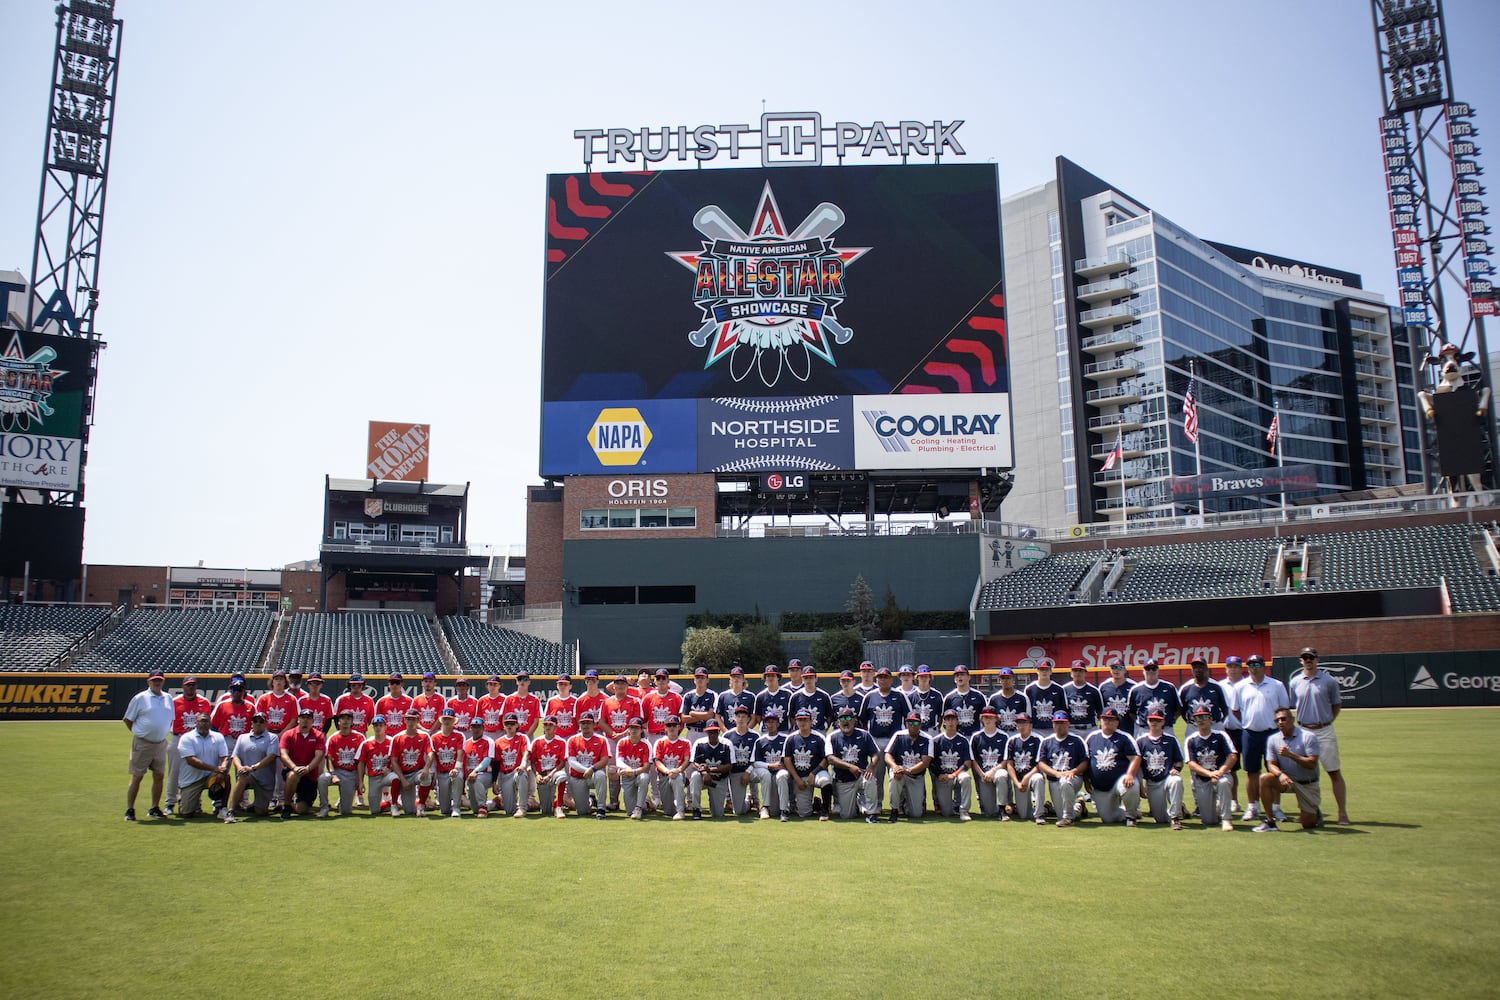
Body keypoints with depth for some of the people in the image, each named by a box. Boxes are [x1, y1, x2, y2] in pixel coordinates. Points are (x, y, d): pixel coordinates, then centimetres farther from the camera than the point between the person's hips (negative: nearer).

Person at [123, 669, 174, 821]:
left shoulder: (168, 699, 9)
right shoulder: (140, 698, -6)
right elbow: (127, 719, -1)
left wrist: (165, 733, 9)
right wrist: (138, 734, 0)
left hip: (161, 744, 5)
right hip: (142, 744, -5)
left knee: (159, 776, 7)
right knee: (136, 777, -1)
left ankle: (155, 809, 18)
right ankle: (129, 810, 6)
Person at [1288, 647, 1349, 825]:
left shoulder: (1329, 681, -1)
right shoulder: (1295, 682, 6)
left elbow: (1337, 705, 7)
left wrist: (1326, 722, 1)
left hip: (1325, 732, -2)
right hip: (1303, 732, 3)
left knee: (1334, 772, -1)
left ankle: (1342, 812, 1)